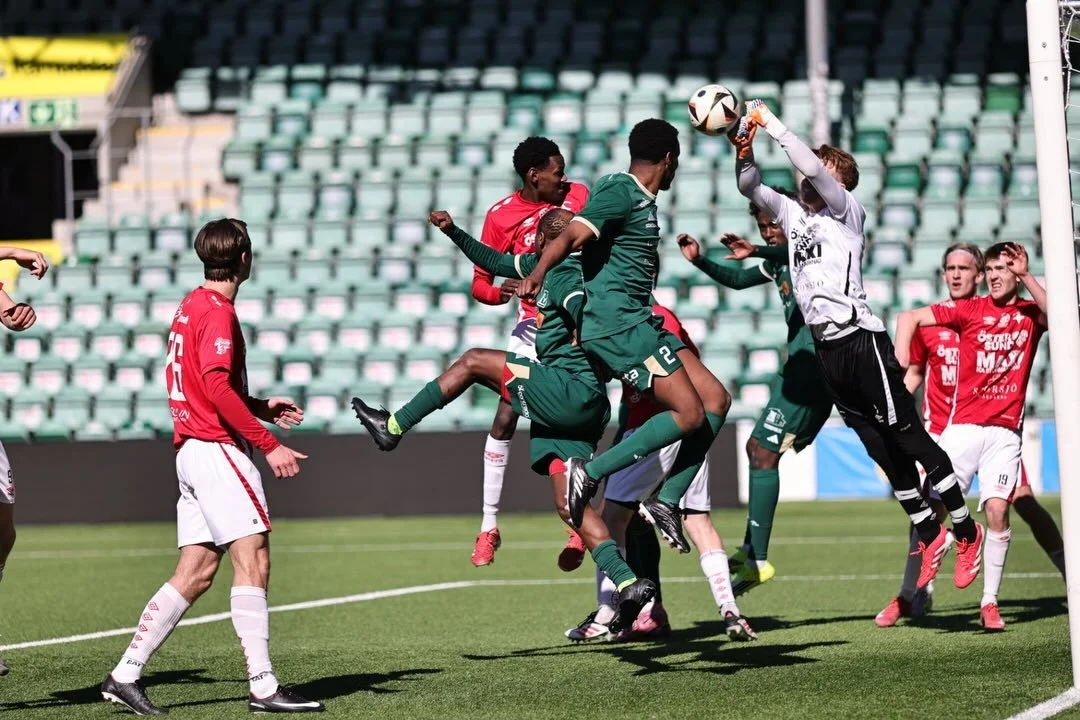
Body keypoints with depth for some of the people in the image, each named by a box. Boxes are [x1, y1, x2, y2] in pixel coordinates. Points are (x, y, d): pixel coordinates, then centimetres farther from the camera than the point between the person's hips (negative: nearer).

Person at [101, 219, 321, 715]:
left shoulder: (191, 306, 17)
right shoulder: (217, 312, -12)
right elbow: (219, 388, -22)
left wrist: (262, 407, 22)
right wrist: (269, 444, -21)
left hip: (192, 448, 9)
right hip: (217, 449, -9)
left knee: (195, 573, 8)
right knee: (252, 560, -10)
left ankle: (125, 674, 7)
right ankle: (263, 687, -13)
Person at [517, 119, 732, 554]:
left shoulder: (640, 200, 18)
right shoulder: (620, 193, -12)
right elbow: (571, 237, -26)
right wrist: (537, 275, -40)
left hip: (636, 322, 10)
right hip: (617, 323, -10)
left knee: (715, 398, 6)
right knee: (690, 413, -15)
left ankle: (666, 501, 4)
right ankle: (590, 473, -12)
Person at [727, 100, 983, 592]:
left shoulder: (847, 212, -1)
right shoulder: (793, 215, 19)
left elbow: (812, 167, -16)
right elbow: (749, 185, 17)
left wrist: (771, 123, -11)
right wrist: (744, 145, 0)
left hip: (861, 340, -7)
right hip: (826, 349, 7)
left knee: (908, 438, -4)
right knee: (881, 451, 9)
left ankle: (966, 532, 3)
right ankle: (929, 536, 18)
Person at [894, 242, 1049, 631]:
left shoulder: (1029, 314, 6)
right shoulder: (969, 309, 3)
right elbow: (910, 318, 1)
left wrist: (1026, 276, -20)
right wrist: (900, 366, -10)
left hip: (1005, 430, 0)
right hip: (963, 424, 0)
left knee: (997, 509, -12)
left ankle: (989, 603, -2)